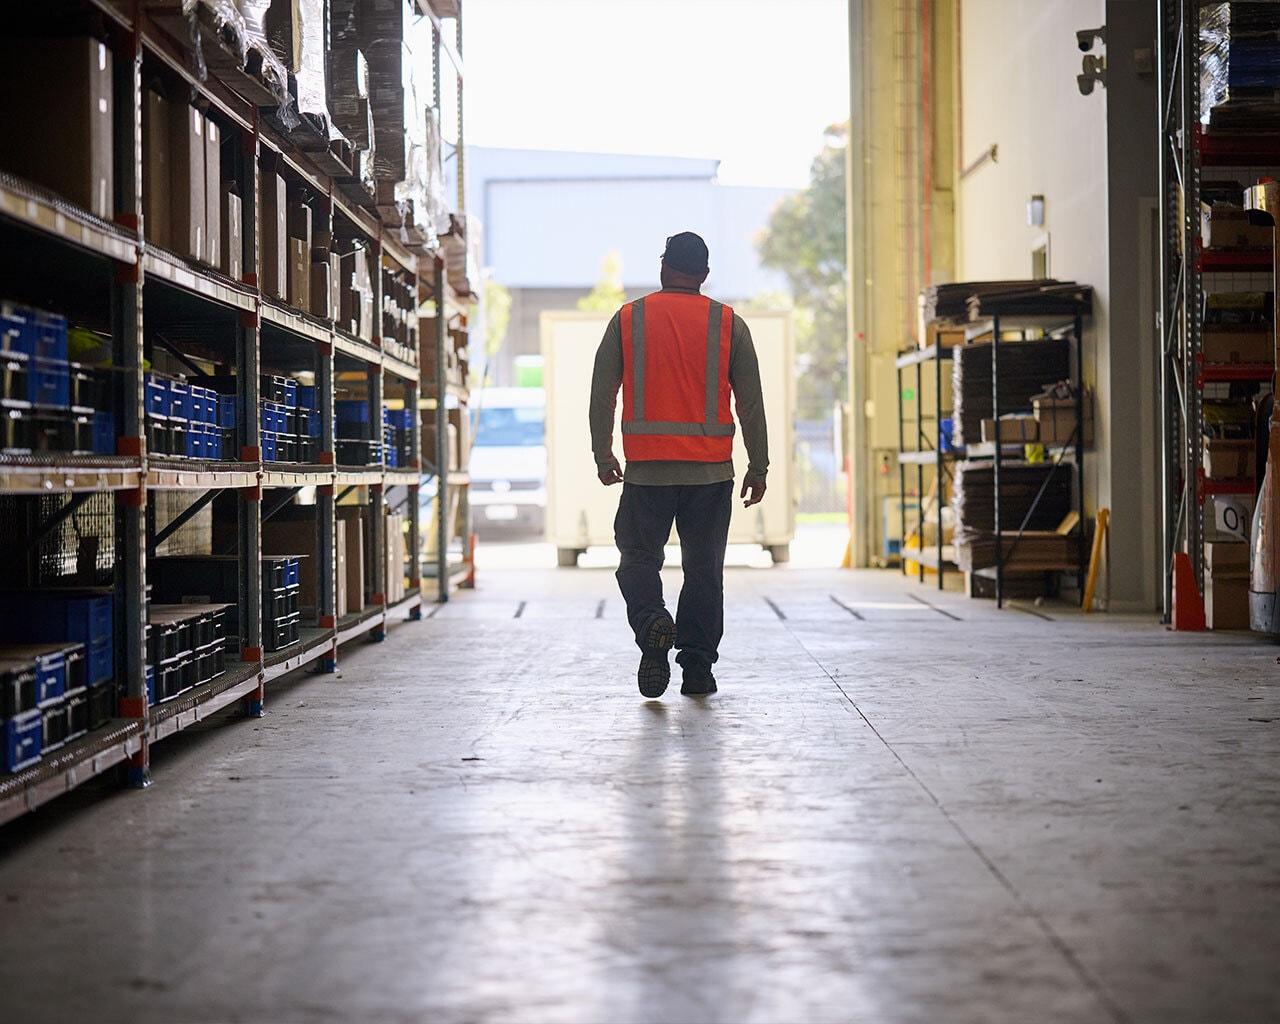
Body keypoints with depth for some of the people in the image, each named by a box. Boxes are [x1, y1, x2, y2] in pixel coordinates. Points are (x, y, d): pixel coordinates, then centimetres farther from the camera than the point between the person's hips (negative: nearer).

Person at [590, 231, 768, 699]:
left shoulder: (628, 319, 3)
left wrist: (603, 457, 12)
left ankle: (651, 620, -19)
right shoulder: (729, 325, 3)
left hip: (646, 467, 0)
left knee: (639, 556, 10)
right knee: (703, 568, 8)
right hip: (711, 468, 1)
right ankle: (698, 668, 8)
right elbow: (751, 403, 2)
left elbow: (602, 394, 3)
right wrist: (758, 468, 8)